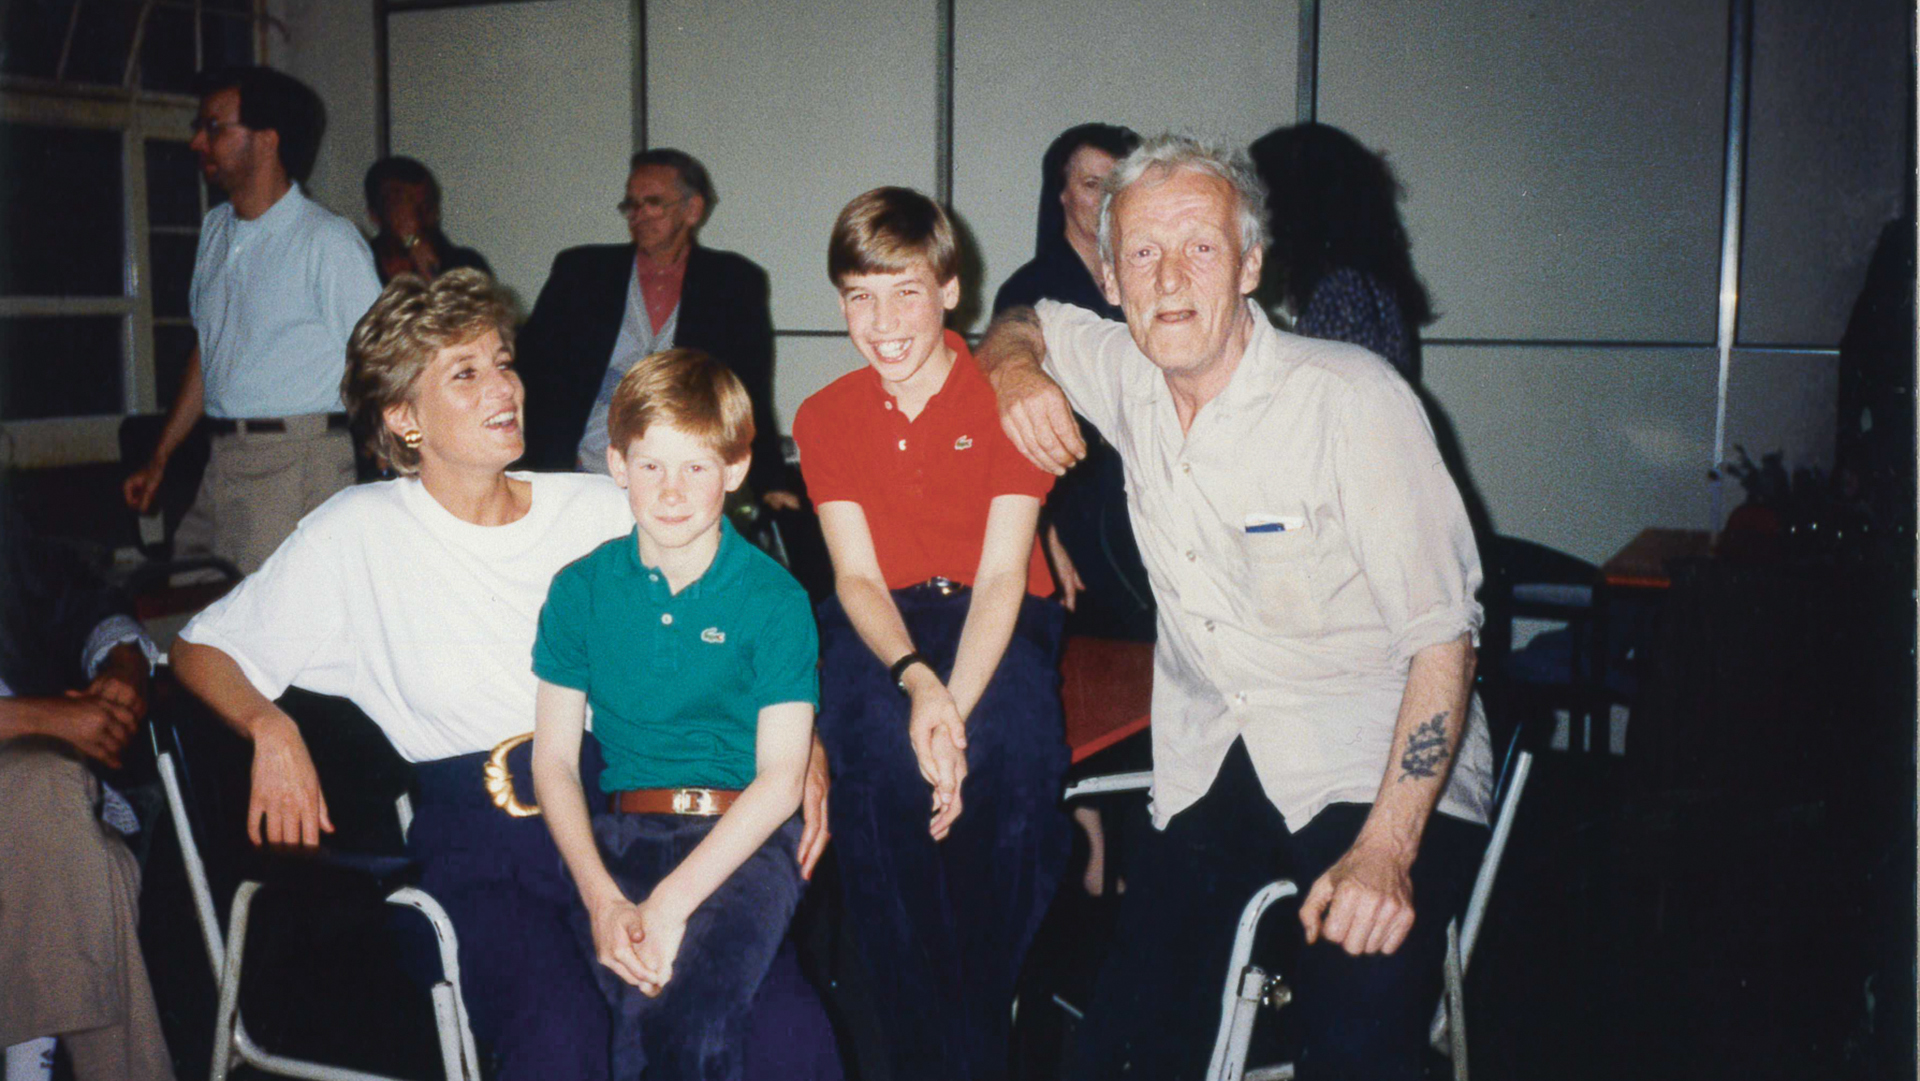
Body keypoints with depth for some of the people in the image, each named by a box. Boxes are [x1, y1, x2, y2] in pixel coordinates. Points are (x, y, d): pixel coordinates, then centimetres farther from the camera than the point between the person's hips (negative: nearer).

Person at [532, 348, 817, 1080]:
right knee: (638, 1007, -24)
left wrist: (671, 904, -14)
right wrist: (602, 898, -10)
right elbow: (553, 760, 6)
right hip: (620, 834, 2)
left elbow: (781, 777, -4)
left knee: (693, 1008, -29)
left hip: (744, 837, -2)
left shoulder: (774, 597, 1)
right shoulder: (581, 591, 8)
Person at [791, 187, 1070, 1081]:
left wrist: (956, 704, -29)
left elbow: (1002, 575, -11)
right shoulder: (824, 418, 6)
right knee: (876, 756, -33)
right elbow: (856, 575, -4)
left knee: (1011, 752, -35)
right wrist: (914, 678, -26)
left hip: (997, 619, -1)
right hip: (882, 623, 1)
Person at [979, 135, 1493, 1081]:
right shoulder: (1126, 375, 3)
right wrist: (1014, 370, 1)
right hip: (1211, 775, 5)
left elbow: (1443, 636, -13)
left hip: (1379, 775, -4)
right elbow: (1023, 320, 27)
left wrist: (1385, 850, -23)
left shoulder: (1352, 399, -13)